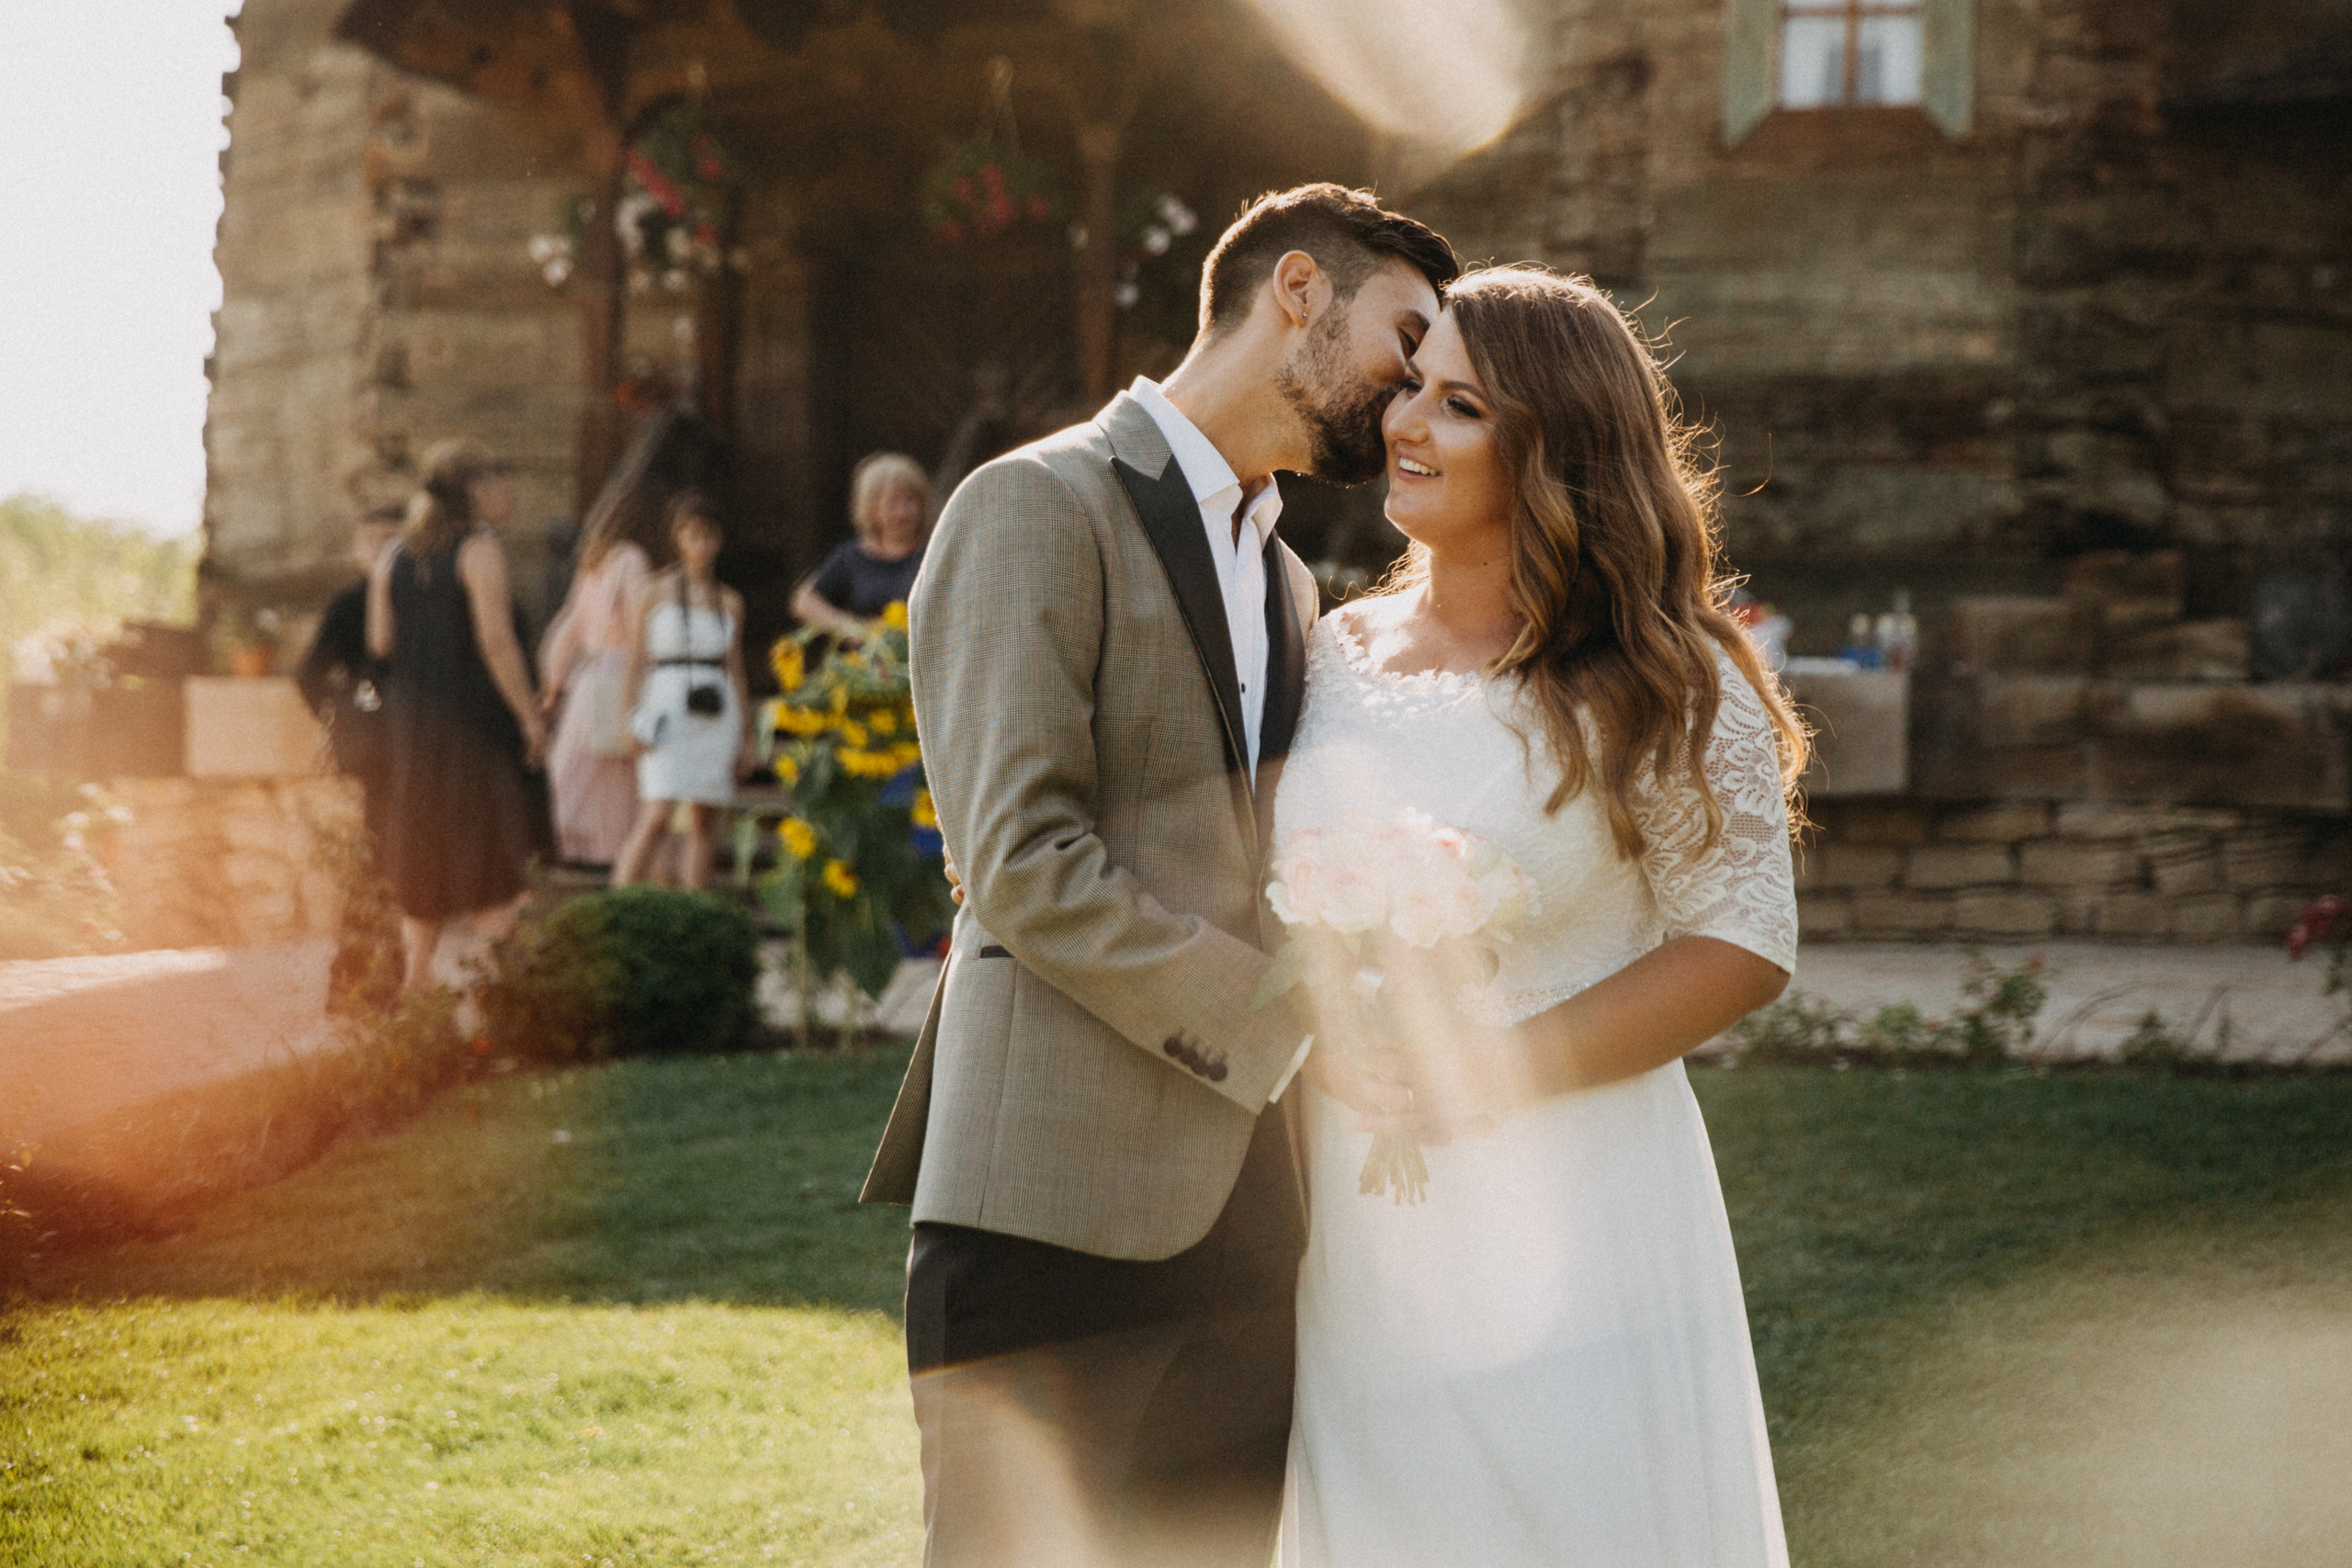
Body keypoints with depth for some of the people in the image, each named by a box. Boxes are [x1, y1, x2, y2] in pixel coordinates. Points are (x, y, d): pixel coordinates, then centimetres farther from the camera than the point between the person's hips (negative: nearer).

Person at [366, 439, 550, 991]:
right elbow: (496, 641, -19)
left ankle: (418, 971, 18)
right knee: (493, 848, -1)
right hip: (476, 718, -6)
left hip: (411, 718, 6)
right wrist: (530, 718, -14)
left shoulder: (392, 559, 7)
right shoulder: (479, 549, -12)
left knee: (425, 846, 16)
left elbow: (379, 642, 5)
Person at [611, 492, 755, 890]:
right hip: (668, 710, -4)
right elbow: (638, 662, 3)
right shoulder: (656, 593, 3)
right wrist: (634, 719, -8)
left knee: (704, 822, 3)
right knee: (657, 817, -15)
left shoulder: (730, 602, 11)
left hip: (717, 718, 4)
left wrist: (747, 735, 13)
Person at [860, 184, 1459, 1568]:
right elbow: (1026, 869, -14)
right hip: (1061, 1212, -8)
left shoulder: (1285, 580, 23)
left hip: (1241, 1218, 8)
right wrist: (1295, 1031, -13)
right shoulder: (1040, 509, -4)